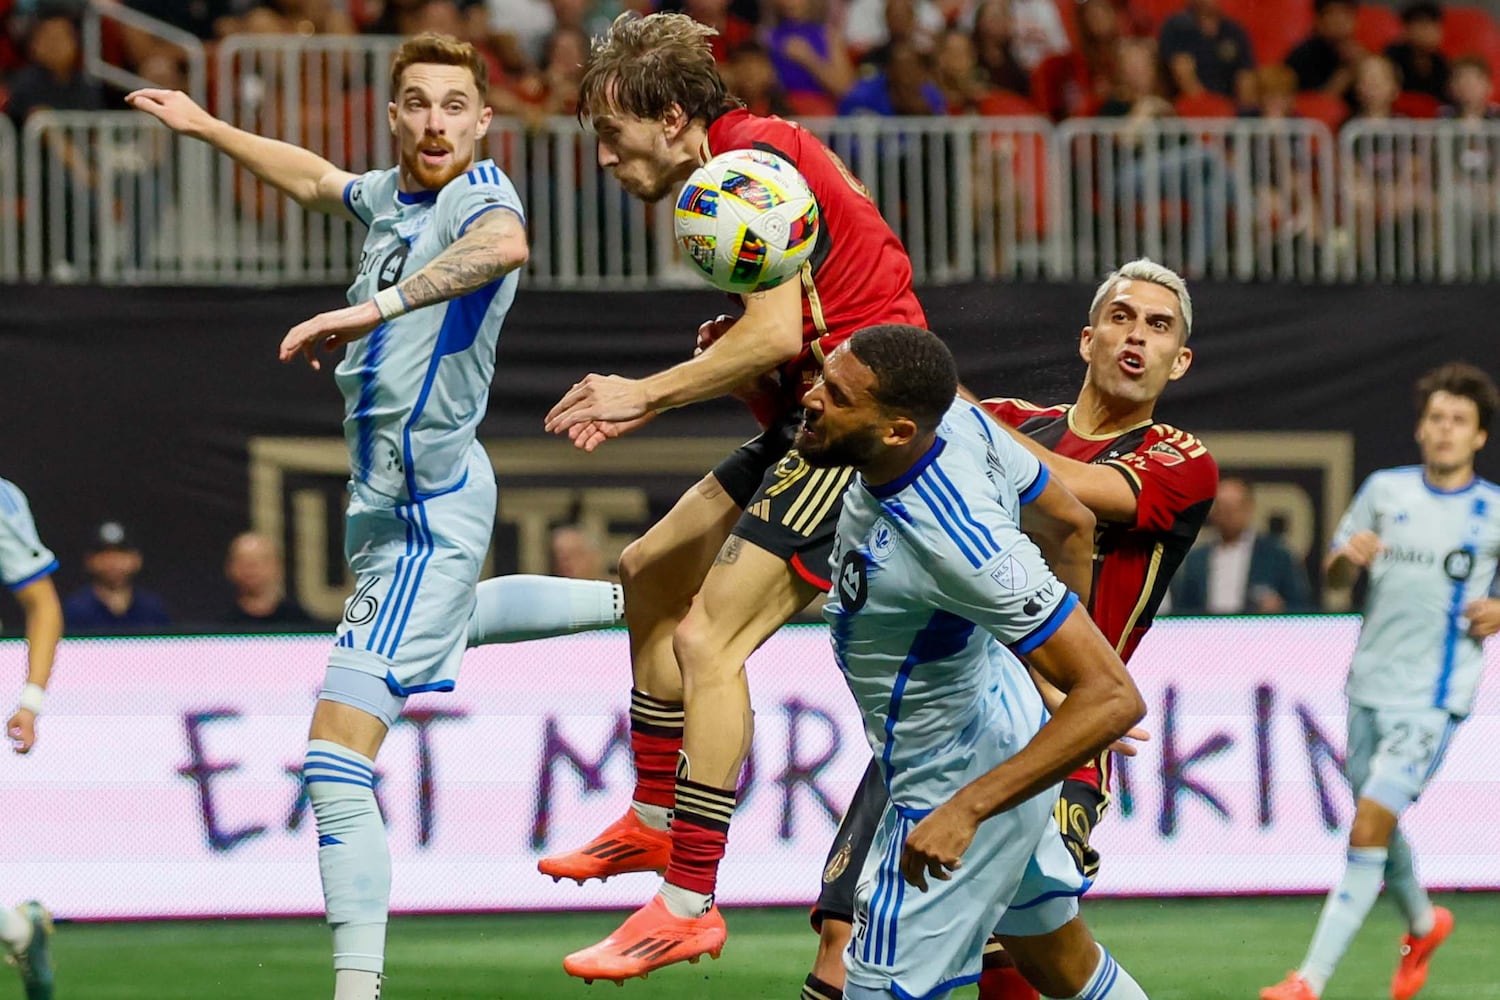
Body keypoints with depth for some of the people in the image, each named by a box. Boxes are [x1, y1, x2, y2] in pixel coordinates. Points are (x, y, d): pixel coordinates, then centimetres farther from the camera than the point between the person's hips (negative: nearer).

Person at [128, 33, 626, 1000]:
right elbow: (315, 178, 29)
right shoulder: (390, 194, 4)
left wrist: (375, 309, -52)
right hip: (386, 497, 10)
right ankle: (634, 600, 60)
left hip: (427, 512, -10)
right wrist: (206, 127, 32)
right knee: (446, 614, 43)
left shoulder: (481, 193, -20)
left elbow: (504, 245, -47)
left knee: (338, 758, -17)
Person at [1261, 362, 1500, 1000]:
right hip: (1369, 685, 5)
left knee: (1370, 826, -15)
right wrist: (1348, 558, -9)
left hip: (1431, 700, -5)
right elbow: (1335, 575, 14)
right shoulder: (1385, 491, 6)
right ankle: (1423, 924, 46)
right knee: (1379, 828, 16)